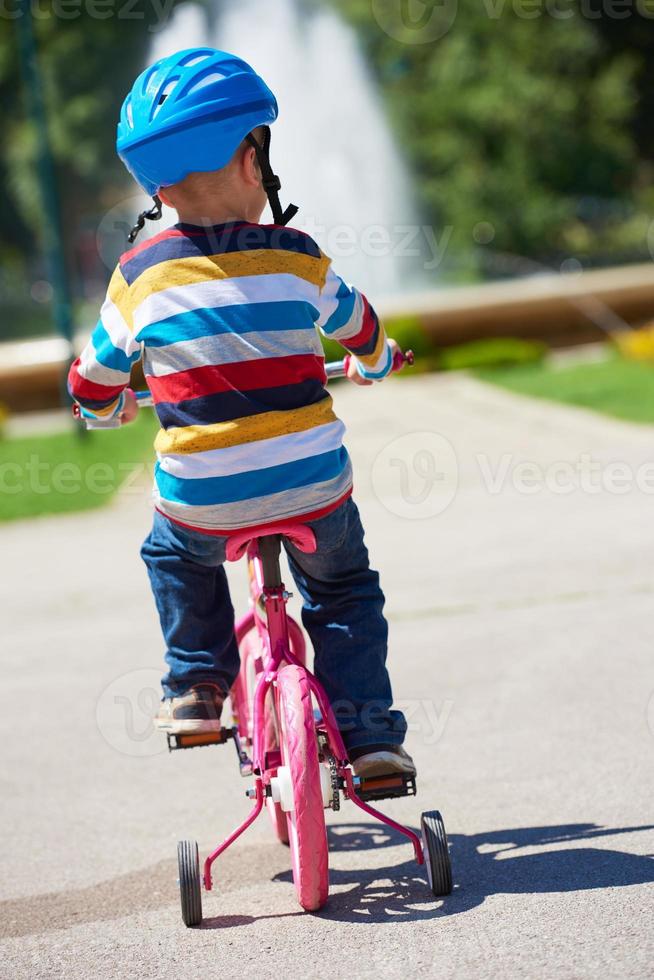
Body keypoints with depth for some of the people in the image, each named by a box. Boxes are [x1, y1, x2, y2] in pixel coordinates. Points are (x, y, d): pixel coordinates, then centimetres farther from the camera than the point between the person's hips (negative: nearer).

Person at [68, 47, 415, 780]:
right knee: (346, 590, 24)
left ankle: (196, 685, 24)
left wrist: (110, 408, 35)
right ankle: (369, 737, 15)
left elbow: (92, 386, 11)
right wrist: (373, 365, 42)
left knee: (172, 556, 33)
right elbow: (359, 328, 19)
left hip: (200, 500, 0)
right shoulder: (294, 257, -2)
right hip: (314, 488, 0)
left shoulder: (139, 276, -2)